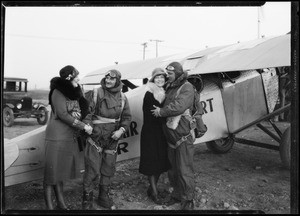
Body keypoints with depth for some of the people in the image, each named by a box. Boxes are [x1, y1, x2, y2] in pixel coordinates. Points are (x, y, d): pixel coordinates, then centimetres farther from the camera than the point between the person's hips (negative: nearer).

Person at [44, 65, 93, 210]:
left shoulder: (74, 92, 13)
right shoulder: (58, 92, -9)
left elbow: (81, 111, 16)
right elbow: (63, 114, -16)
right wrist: (83, 126, -14)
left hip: (70, 137, 8)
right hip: (57, 137, -7)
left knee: (61, 171, 14)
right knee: (52, 171, -1)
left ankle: (61, 203, 22)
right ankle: (49, 206, 6)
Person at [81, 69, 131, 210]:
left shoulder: (122, 98, 5)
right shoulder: (96, 93, -8)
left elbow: (127, 117, 9)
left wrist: (121, 130, -8)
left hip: (112, 139, 5)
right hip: (96, 137, -5)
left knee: (108, 169, 15)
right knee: (93, 170, -5)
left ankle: (104, 197, 32)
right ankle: (87, 201, 11)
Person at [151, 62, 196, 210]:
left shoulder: (186, 87, -12)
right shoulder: (169, 88, 12)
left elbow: (179, 106, -25)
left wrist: (161, 112, -16)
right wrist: (159, 110, 3)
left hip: (183, 137, -7)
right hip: (170, 137, 7)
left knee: (184, 171, -1)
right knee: (173, 169, 17)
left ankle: (188, 200, 15)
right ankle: (177, 195, 34)